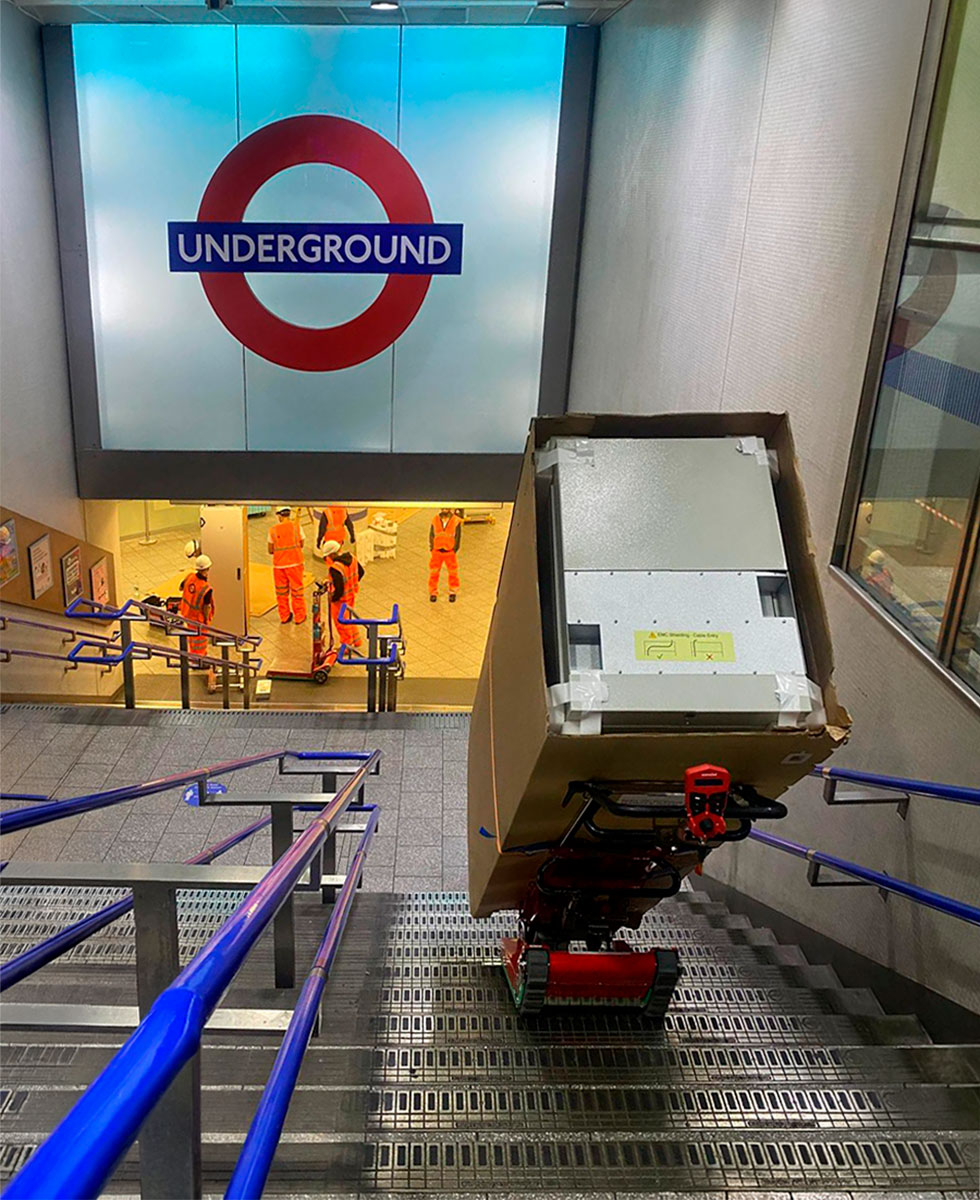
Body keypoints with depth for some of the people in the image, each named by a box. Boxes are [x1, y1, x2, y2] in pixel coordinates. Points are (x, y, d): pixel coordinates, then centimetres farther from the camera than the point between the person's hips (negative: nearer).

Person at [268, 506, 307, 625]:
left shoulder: (273, 530, -5)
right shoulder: (296, 526, -7)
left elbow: (270, 550, -1)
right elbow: (301, 544, 2)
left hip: (279, 565, 1)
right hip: (295, 563, -1)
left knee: (281, 591, 14)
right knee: (296, 590, 9)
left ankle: (284, 616, 22)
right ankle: (299, 617, 15)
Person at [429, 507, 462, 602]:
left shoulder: (456, 521, -6)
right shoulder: (435, 521, -1)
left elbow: (457, 537, -3)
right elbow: (431, 535, 5)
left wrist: (454, 550, -7)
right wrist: (432, 548, -2)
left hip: (450, 552, -1)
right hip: (437, 551, 1)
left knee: (453, 573, 8)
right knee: (434, 572, 6)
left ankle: (453, 592, 27)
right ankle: (433, 592, 21)